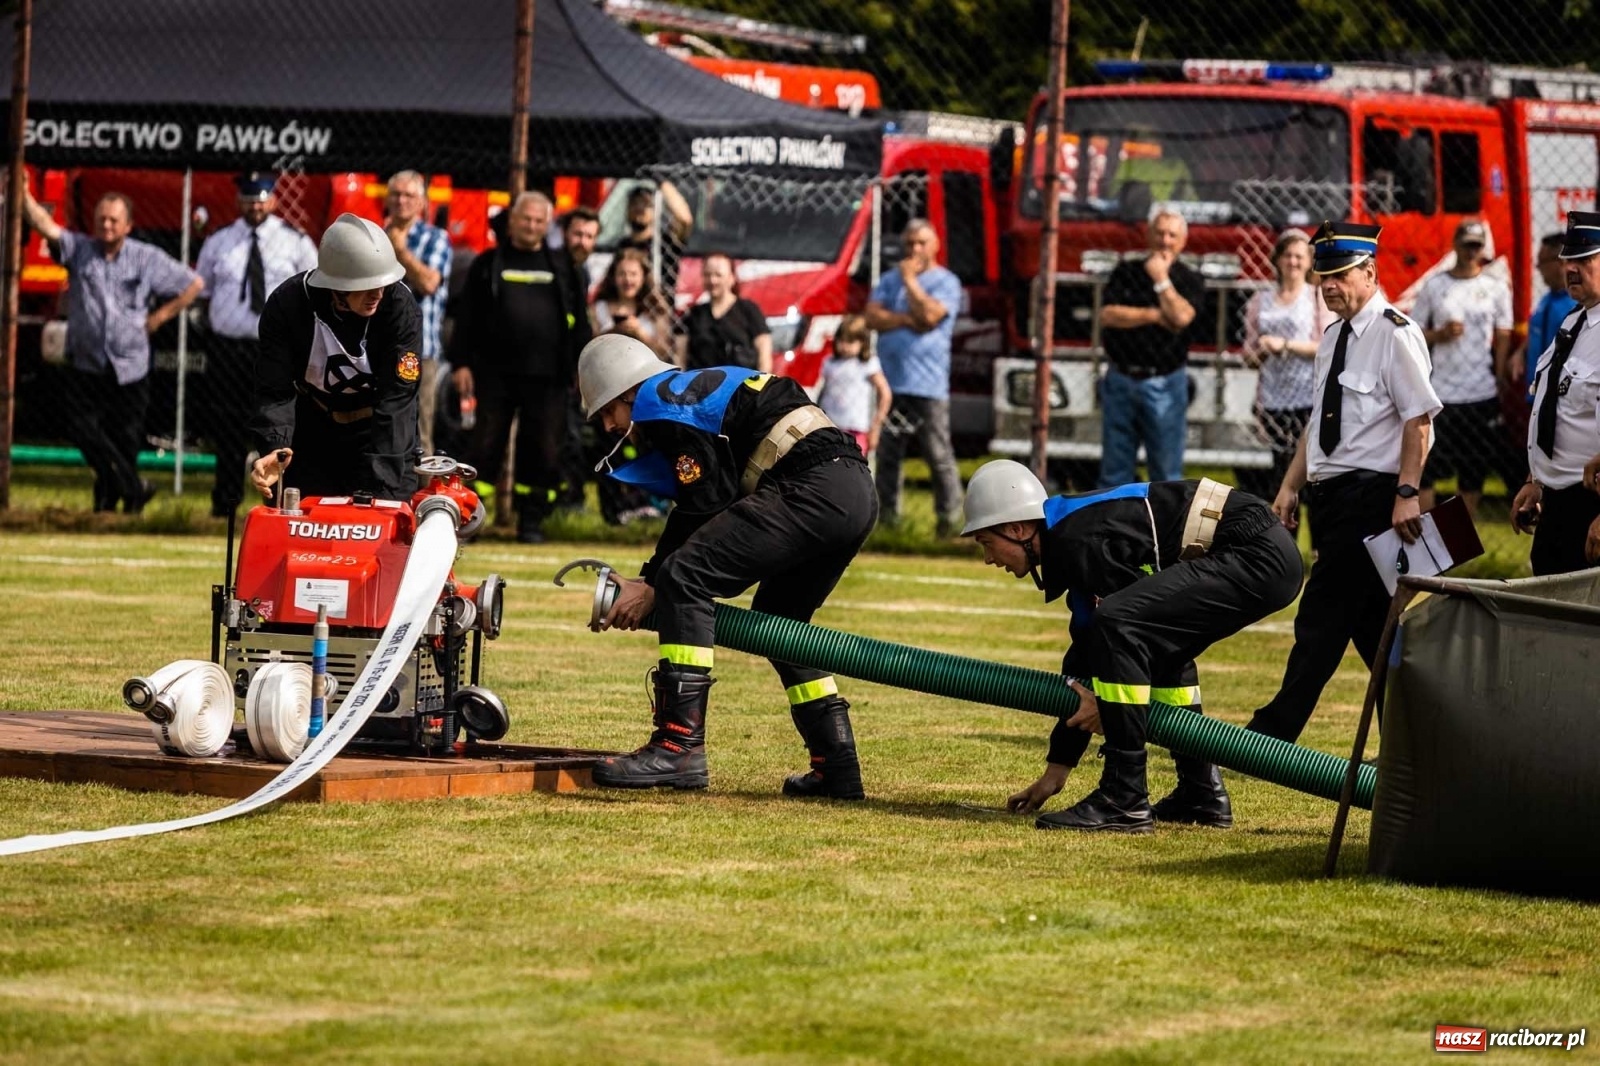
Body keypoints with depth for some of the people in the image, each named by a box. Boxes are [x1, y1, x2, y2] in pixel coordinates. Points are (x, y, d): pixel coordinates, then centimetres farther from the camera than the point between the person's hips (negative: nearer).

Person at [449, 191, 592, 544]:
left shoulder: (562, 267, 12)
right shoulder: (488, 264, 9)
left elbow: (578, 321, 12)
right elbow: (467, 317, 7)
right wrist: (461, 363, -1)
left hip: (548, 378, 1)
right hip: (496, 373, -1)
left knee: (543, 449, 0)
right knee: (485, 446, -1)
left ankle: (531, 521, 8)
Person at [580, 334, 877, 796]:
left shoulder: (660, 399, 0)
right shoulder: (691, 393, 29)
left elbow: (706, 509, -5)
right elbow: (692, 513, 28)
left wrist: (653, 584, 2)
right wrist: (653, 579, 20)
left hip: (811, 491, -10)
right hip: (857, 493, 10)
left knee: (684, 577, -11)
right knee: (777, 617, 25)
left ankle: (679, 746, -16)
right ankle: (837, 766, 22)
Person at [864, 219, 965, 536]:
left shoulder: (946, 282, 2)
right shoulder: (890, 280, 17)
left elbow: (930, 315, -15)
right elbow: (872, 316, 3)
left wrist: (910, 280, -5)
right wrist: (908, 320, -9)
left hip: (928, 387, -5)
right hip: (892, 384, 5)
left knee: (940, 456, -6)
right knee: (887, 456, 7)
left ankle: (950, 519, -3)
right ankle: (887, 518, 13)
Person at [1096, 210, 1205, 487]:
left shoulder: (1190, 282, 4)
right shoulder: (1126, 273, 9)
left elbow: (1181, 317, -15)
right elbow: (1108, 315, -4)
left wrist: (1161, 279, -8)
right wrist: (1154, 315, -9)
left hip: (1164, 385, -2)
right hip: (1120, 379, 2)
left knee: (1166, 471, -1)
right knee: (1115, 467, 4)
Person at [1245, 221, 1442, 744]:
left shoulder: (1395, 334, -11)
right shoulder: (1334, 336, 15)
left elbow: (1419, 420, -15)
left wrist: (1406, 495, -20)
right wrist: (1290, 487, 17)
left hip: (1369, 496, -9)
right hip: (1331, 497, 9)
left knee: (1321, 623, -8)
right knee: (1372, 626, 12)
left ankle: (1272, 735, -7)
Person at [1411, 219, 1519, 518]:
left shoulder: (1497, 287, 3)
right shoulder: (1434, 285, 3)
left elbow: (1503, 337, 3)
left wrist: (1500, 381, -3)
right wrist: (1440, 334, -14)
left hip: (1482, 393, 0)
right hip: (1440, 392, 0)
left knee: (1473, 471, 6)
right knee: (1425, 468, -3)